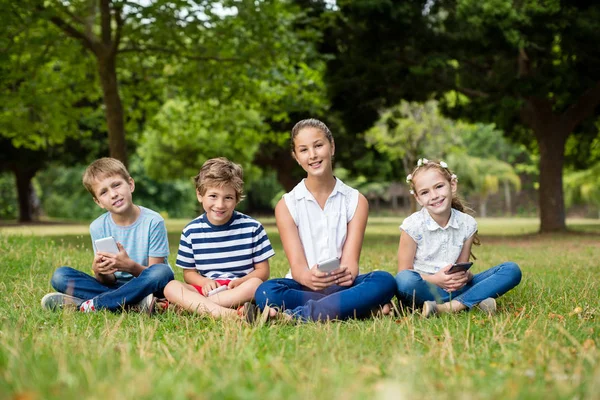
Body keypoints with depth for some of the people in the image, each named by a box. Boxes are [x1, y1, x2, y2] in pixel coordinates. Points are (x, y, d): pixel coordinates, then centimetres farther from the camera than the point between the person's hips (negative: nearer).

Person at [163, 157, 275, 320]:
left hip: (240, 289, -2)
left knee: (255, 284, -35)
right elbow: (189, 272, 10)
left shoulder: (252, 227, 0)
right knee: (171, 287, -25)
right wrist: (205, 282, -13)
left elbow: (262, 271, 2)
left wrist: (239, 282, -17)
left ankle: (192, 305, -30)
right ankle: (229, 313, -45)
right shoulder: (191, 231, 5)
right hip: (207, 289, 2)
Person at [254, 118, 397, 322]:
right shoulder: (287, 205, 2)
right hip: (304, 288, -1)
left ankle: (297, 315, -32)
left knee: (384, 281, -31)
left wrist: (347, 274, -32)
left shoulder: (356, 201, 5)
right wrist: (308, 277, -34)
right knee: (266, 292, -34)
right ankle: (362, 308, -31)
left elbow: (350, 260, -6)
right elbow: (297, 264, -8)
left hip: (342, 287, 1)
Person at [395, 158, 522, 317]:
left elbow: (462, 267, 8)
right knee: (405, 280, -39)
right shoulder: (412, 226, -8)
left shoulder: (467, 224, 2)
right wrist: (434, 279, -23)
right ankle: (474, 301, -27)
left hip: (454, 288, 4)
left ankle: (452, 306, -28)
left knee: (511, 270, -11)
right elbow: (404, 272, -6)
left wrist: (464, 276, -16)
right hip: (423, 289, -4)